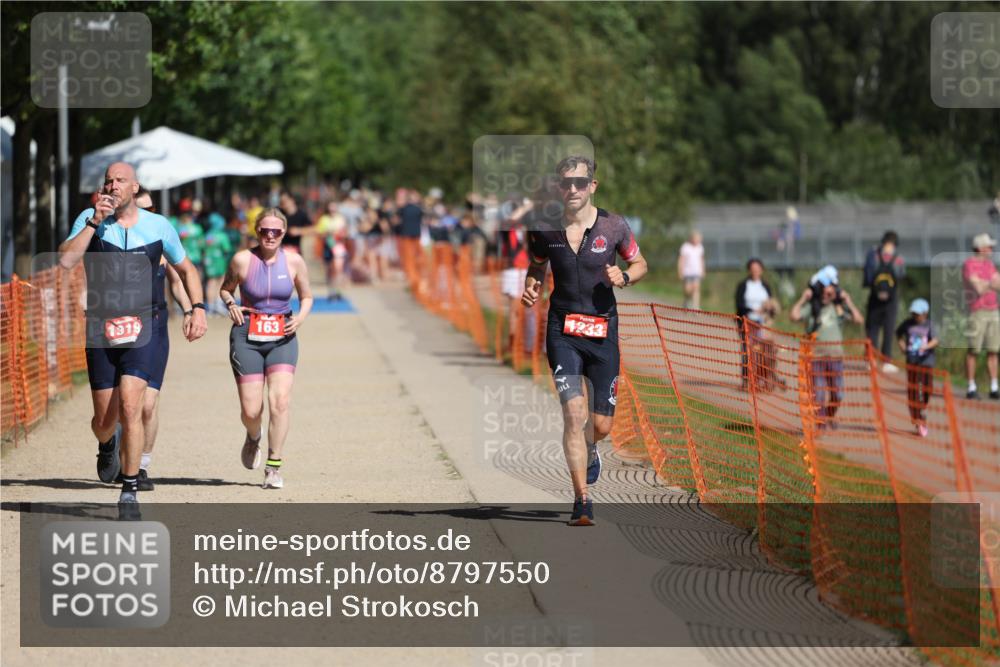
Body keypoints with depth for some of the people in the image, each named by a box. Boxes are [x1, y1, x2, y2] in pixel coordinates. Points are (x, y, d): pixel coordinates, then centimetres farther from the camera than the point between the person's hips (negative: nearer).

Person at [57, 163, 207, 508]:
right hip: (100, 332, 1)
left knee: (129, 405, -19)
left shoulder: (158, 226, 3)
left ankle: (130, 490, -10)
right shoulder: (89, 219, -1)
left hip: (142, 329, -1)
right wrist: (95, 221, -19)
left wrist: (198, 307, 3)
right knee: (105, 420, 6)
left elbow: (186, 268, 17)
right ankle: (108, 445, 44)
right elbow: (66, 260, -17)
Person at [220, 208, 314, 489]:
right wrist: (230, 304, -9)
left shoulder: (294, 261, 1)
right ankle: (254, 437, 35)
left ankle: (274, 466, -7)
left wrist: (301, 317, -6)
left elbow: (307, 296, 14)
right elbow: (225, 288, 12)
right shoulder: (242, 260, -4)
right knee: (251, 411, -3)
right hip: (247, 337, -1)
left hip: (282, 338, 1)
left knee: (279, 400, -18)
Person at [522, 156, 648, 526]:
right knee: (574, 411, -17)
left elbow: (639, 263, 10)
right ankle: (582, 502, -12)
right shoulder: (544, 230, -1)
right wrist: (531, 287, -5)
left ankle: (589, 452, 44)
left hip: (602, 331, 1)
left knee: (601, 425, 5)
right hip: (562, 330, -1)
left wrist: (623, 277, -11)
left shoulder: (613, 226, -4)